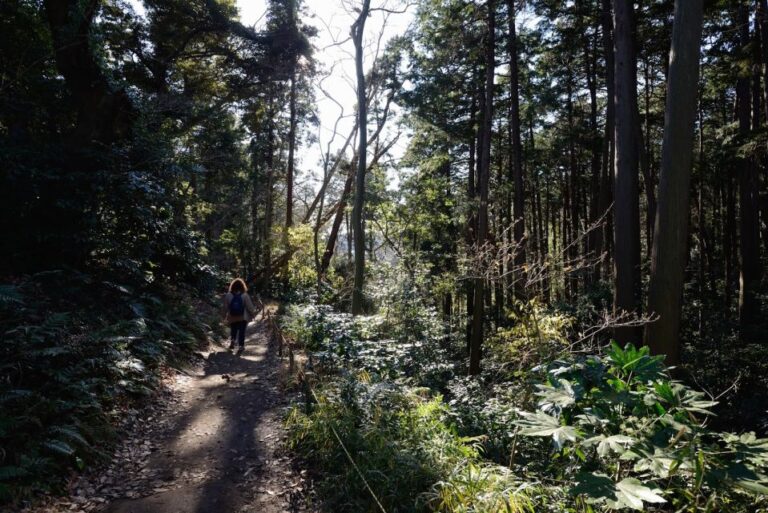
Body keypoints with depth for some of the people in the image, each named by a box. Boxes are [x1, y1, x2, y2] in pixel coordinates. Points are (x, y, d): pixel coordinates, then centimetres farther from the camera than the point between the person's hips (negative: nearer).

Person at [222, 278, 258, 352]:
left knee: (233, 330, 22)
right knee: (241, 331, 8)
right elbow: (250, 307, -9)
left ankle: (232, 340, 3)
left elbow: (225, 307, 0)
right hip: (243, 318, -2)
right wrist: (253, 314, 8)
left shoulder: (228, 296, -8)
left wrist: (224, 315, 15)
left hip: (232, 318, 2)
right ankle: (240, 346, 7)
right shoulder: (245, 296, -13)